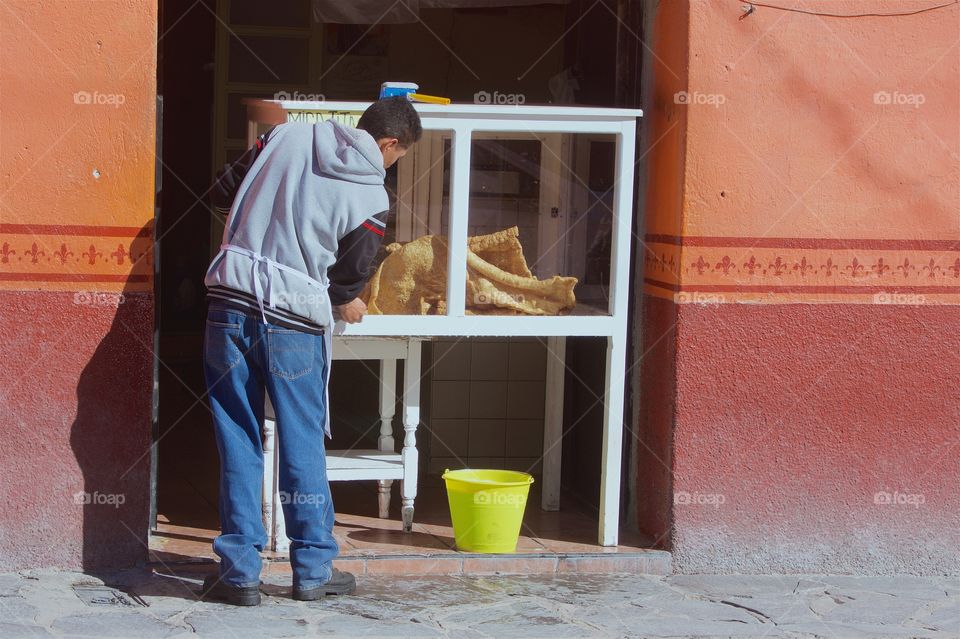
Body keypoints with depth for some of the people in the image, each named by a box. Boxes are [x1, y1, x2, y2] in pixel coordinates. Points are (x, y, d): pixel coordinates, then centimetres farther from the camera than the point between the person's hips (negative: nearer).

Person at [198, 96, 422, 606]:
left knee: (238, 444, 9)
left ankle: (240, 570, 12)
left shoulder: (286, 136, 4)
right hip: (294, 324, -3)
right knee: (303, 447, 11)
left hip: (230, 306, 3)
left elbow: (221, 192, 11)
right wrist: (345, 305, 24)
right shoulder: (371, 200, -5)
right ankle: (313, 569, 20)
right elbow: (348, 280, 2)